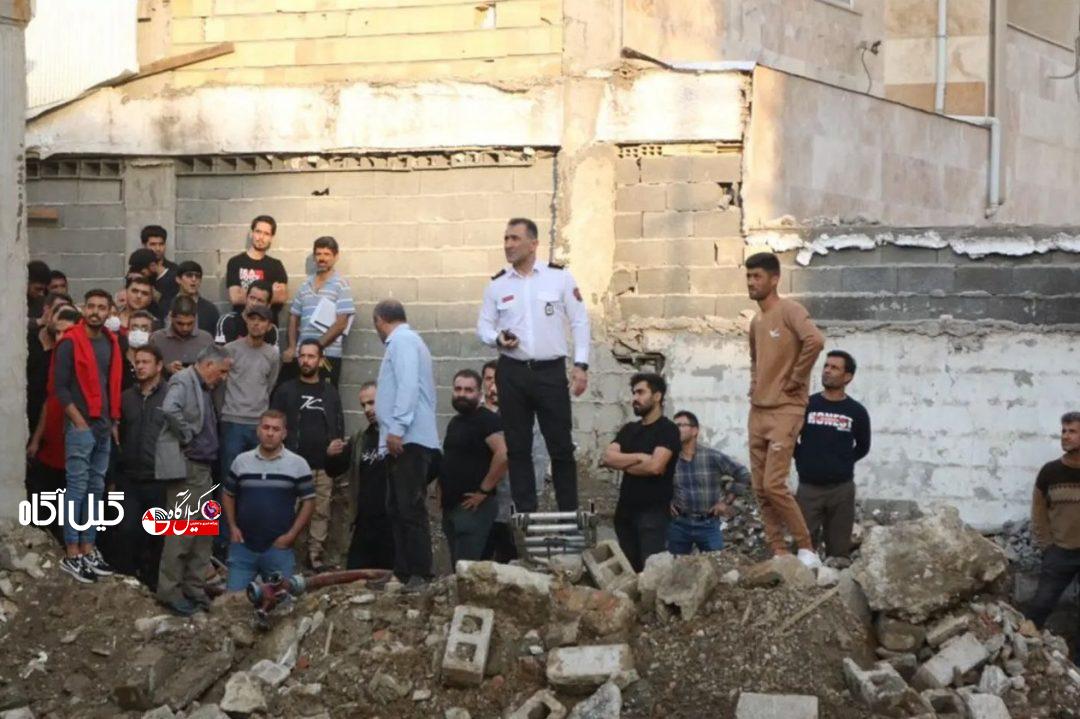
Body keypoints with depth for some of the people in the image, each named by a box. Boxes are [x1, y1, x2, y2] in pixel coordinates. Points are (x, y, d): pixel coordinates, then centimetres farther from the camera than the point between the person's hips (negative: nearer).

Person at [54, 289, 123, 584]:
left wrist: (114, 420, 11)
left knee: (96, 489, 9)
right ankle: (71, 555, -5)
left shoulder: (111, 343, 12)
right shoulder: (70, 342, -8)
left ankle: (88, 549, 15)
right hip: (80, 426, -7)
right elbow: (60, 387, -11)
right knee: (77, 490, -6)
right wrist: (79, 421, -14)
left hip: (105, 427, 7)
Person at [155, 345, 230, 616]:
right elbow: (170, 408, -28)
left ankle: (195, 590, 16)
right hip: (183, 465, -10)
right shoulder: (183, 381, -9)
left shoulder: (204, 388, 20)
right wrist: (186, 436, -18)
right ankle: (170, 591, -2)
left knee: (203, 532, 10)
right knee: (182, 530, -8)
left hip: (202, 467, 10)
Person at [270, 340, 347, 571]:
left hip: (324, 466, 2)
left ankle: (317, 557, 5)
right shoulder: (285, 391, 8)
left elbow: (339, 426, 17)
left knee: (321, 513, -1)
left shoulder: (330, 392, 16)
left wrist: (336, 445, -3)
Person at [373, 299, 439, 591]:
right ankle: (403, 572, 13)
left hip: (407, 440, -11)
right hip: (402, 442, 11)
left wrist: (396, 429, -24)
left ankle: (420, 575, -14)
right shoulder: (406, 340, 25)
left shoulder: (402, 341, -7)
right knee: (398, 509, 11)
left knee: (410, 509, -12)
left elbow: (408, 386, -19)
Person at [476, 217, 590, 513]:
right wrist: (497, 339, -11)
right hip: (512, 372, 2)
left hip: (551, 370, -2)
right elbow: (483, 325, 12)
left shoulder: (559, 277, 0)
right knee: (518, 446, 5)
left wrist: (580, 364, -5)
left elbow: (580, 321, 2)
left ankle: (569, 513, 7)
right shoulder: (497, 284, 7)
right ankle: (525, 514, 12)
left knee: (561, 446, -1)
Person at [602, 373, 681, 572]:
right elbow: (608, 457, 2)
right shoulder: (629, 429, 17)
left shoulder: (667, 429, -5)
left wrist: (623, 463, -3)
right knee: (627, 567, 7)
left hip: (653, 510, -7)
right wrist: (639, 457, -11)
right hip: (626, 509, 7)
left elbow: (655, 466, -18)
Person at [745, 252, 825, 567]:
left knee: (773, 484, -16)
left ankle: (806, 549, -5)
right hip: (758, 411, 9)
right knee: (760, 488, 5)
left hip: (785, 410, -9)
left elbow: (814, 340, -28)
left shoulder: (789, 311, -10)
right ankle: (779, 553, 10)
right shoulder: (755, 323, 16)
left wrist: (796, 379, -19)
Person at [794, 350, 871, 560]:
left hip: (842, 488, 0)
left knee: (839, 549, 6)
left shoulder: (856, 412, 2)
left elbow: (863, 447, 16)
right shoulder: (806, 405, 2)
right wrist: (802, 459, 5)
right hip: (808, 487, 0)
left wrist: (843, 463, 7)